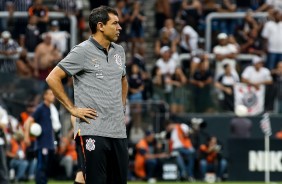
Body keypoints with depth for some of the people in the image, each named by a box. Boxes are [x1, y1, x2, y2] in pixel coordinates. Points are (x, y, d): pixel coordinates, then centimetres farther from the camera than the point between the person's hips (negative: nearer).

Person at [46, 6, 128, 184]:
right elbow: (53, 78, -7)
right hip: (93, 131, -6)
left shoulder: (119, 51, 14)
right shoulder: (83, 51, -6)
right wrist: (72, 108, -8)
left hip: (118, 130, 7)